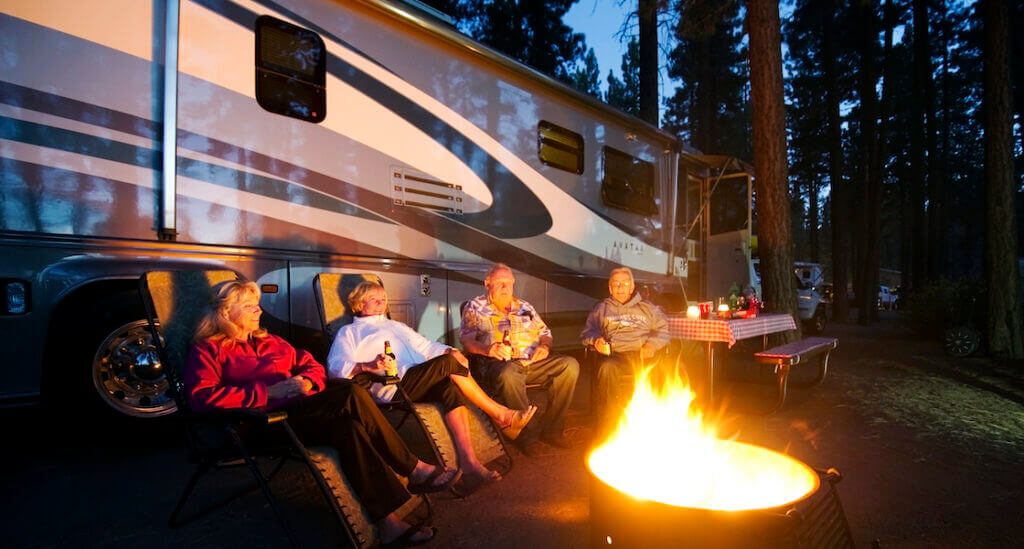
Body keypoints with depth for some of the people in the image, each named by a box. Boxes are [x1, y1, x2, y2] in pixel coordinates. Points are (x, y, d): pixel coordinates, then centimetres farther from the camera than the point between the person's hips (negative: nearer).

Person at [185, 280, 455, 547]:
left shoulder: (269, 341, 26)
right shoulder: (207, 350, 6)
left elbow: (312, 365, 24)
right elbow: (202, 396, -11)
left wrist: (306, 382, -1)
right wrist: (268, 391, -17)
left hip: (302, 411, 6)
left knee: (347, 427, -30)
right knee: (352, 395, -29)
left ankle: (388, 519, -29)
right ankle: (413, 470, -22)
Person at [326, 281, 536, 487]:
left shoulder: (397, 326, 36)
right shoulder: (349, 332, 18)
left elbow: (426, 346, 27)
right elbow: (335, 367, 1)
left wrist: (451, 352, 5)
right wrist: (369, 366, -19)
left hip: (421, 384, 6)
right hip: (393, 387, -5)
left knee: (450, 386, -29)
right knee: (448, 363, -26)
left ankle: (469, 462, -35)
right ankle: (502, 416, -19)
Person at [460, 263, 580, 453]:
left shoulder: (524, 307, 27)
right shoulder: (476, 306, 13)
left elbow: (545, 333, 26)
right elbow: (466, 340, 2)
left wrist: (544, 346, 2)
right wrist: (488, 349, -18)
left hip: (533, 361, 5)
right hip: (497, 362, -4)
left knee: (570, 365, -19)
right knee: (508, 375, -41)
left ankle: (552, 429, -14)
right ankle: (529, 431, -23)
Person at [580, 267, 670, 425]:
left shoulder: (647, 307, 28)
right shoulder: (601, 308, 27)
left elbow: (664, 328, 19)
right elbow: (587, 332, 19)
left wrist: (652, 344, -2)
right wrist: (596, 340, -5)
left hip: (643, 354, 1)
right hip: (615, 355, -1)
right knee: (607, 368, -38)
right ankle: (612, 422, -30)